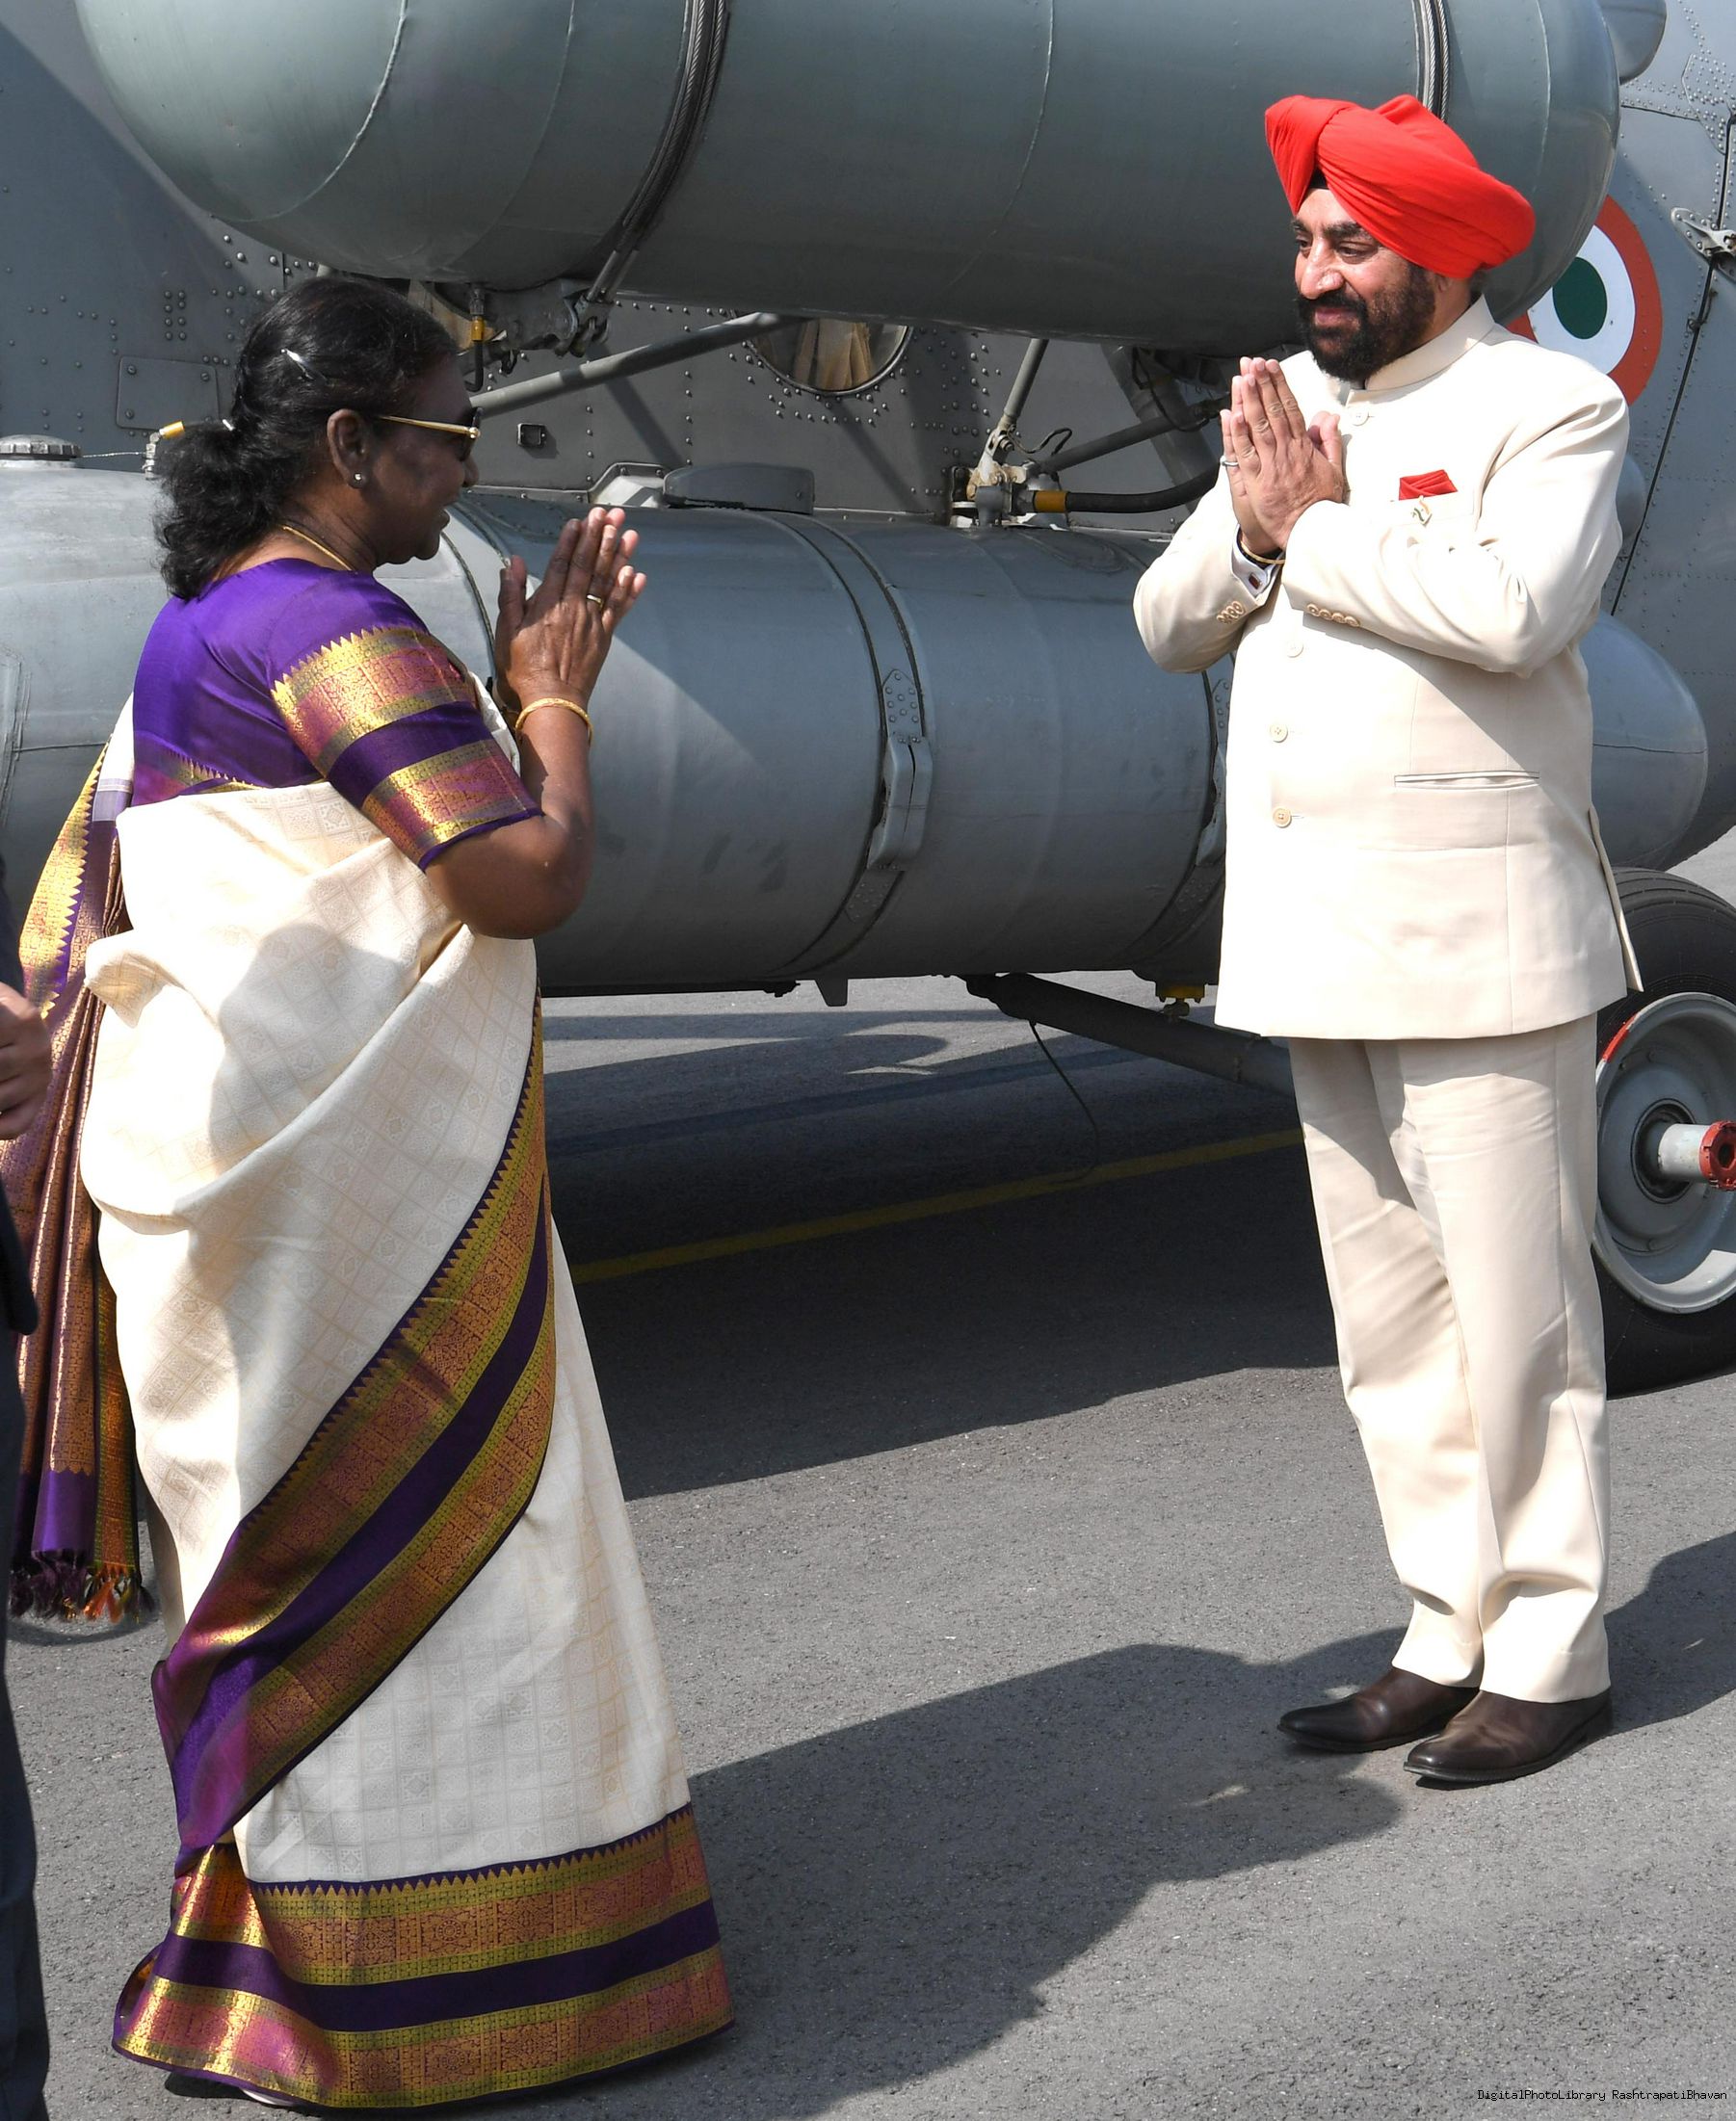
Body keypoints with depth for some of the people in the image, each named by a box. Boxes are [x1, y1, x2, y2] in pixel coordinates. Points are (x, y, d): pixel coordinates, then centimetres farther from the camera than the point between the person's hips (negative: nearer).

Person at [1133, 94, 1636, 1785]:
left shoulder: (1547, 406, -5)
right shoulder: (1286, 404, 16)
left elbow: (1514, 607, -23)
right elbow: (1170, 627, 14)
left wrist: (1316, 525, -11)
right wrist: (1254, 520, -6)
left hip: (1475, 943, -7)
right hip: (1316, 939, 7)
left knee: (1515, 1310, -4)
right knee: (1387, 1319, 11)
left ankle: (1549, 1654, 5)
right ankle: (1451, 1629, 20)